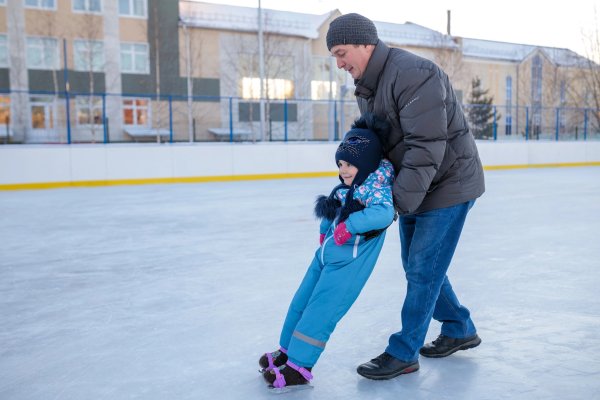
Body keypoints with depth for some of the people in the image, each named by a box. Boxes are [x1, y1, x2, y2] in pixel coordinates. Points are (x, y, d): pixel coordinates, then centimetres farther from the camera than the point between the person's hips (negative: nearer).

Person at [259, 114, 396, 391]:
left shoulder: (376, 187, -16)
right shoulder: (349, 187, 9)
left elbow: (384, 213, -35)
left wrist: (349, 225, -35)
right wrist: (325, 229, 12)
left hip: (347, 264, -9)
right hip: (326, 255, 9)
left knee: (319, 312, -6)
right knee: (300, 303, 16)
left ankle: (298, 368, 5)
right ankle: (287, 350, 32)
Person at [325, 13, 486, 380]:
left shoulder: (414, 73, -25)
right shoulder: (366, 87, 6)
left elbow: (426, 146, -30)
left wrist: (398, 201, -30)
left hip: (447, 185, -9)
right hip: (412, 190, 9)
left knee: (423, 269, -3)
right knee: (417, 266, 15)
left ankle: (403, 354, 8)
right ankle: (460, 330, 32)